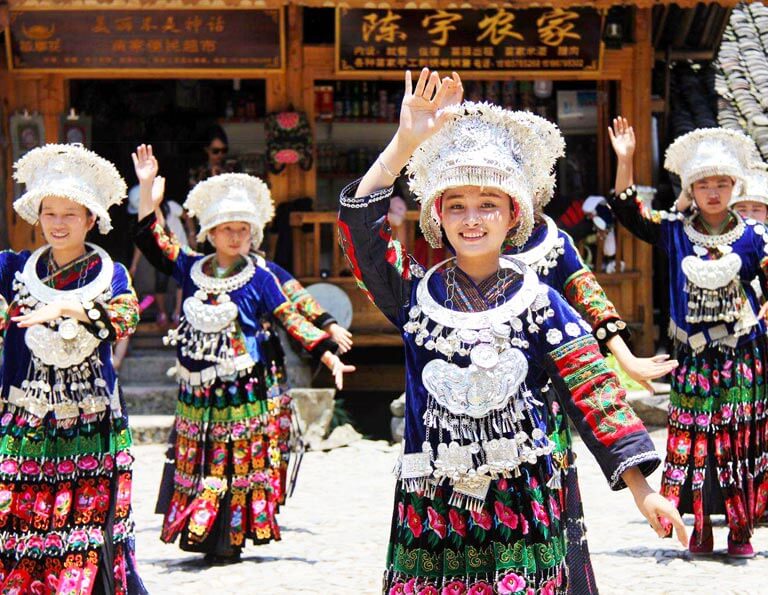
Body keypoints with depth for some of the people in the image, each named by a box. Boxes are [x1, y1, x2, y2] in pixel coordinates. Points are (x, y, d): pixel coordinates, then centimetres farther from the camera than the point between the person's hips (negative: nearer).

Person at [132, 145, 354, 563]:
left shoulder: (259, 279, -1)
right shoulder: (190, 269, 6)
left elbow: (292, 321, 0)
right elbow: (152, 240, 9)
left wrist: (328, 355, -8)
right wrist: (146, 187, 1)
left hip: (241, 387, -3)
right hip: (196, 387, 3)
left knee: (237, 461, -2)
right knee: (196, 461, 5)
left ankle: (229, 539, 2)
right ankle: (201, 534, 12)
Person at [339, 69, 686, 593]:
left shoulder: (539, 303, 3)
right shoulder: (416, 294, 6)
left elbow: (594, 394, -1)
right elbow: (362, 229, -7)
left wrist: (642, 490, -7)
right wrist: (404, 145, -18)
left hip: (520, 503, -1)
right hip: (431, 506, 1)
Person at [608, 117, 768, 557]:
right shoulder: (674, 233, 4)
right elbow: (628, 213, 2)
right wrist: (625, 161, -7)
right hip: (693, 357, 1)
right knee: (694, 438, 2)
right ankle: (702, 527, 11)